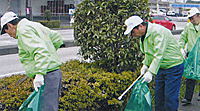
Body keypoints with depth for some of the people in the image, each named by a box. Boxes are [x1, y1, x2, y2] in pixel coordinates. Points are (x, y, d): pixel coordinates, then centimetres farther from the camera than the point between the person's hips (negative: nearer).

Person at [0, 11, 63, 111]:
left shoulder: (23, 31, -9)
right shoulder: (35, 25, 20)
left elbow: (40, 49, -23)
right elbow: (57, 38, 26)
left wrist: (39, 73, -29)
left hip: (46, 76, -10)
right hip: (56, 73, 10)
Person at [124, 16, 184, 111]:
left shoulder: (158, 32, -25)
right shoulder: (143, 35, 5)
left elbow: (159, 54, -31)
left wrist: (151, 72, -34)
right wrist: (145, 64, 7)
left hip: (174, 67, -9)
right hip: (161, 67, 9)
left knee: (170, 97, -7)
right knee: (159, 95, 12)